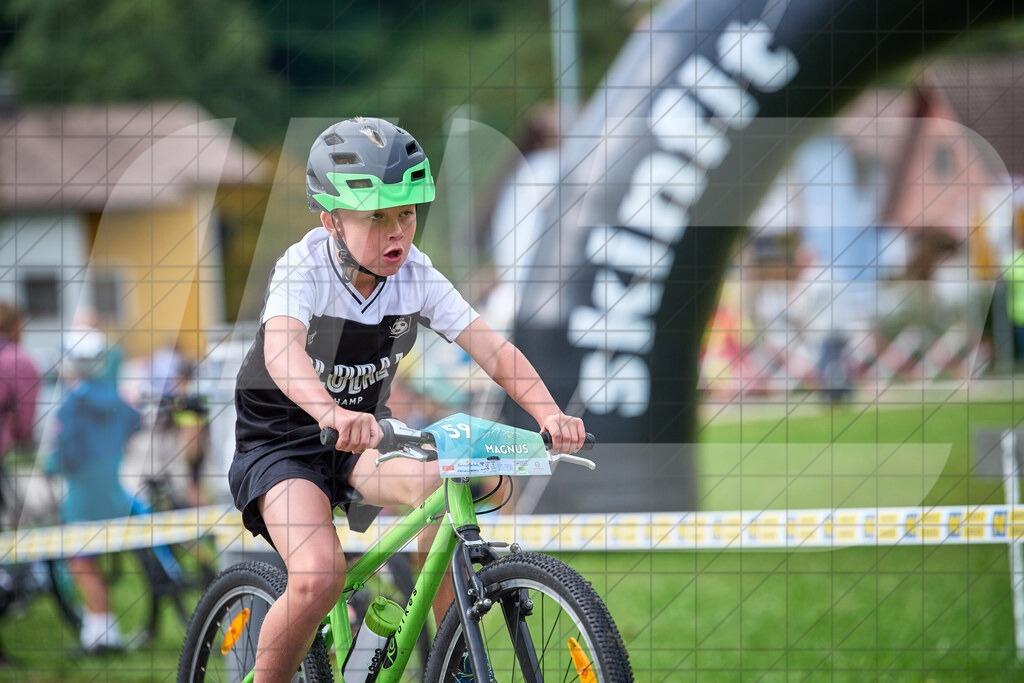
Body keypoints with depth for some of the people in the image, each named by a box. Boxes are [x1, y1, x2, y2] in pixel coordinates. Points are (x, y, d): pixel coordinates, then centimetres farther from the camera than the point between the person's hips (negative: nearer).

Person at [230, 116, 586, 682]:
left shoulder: (416, 275, -9)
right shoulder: (304, 268, -22)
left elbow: (491, 348, -16)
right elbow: (282, 349, -42)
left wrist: (547, 411, -36)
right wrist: (332, 413, -63)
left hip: (361, 443, 4)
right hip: (280, 442, -4)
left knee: (441, 485, -26)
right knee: (319, 577, -28)